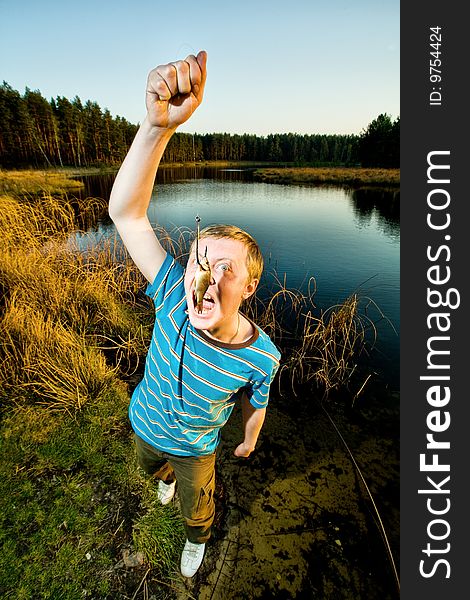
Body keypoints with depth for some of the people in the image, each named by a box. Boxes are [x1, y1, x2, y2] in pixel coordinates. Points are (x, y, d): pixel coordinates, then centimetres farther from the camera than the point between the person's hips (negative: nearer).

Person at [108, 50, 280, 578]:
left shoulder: (261, 356, -36)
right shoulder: (175, 296, -35)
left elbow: (255, 408, -13)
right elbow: (125, 213, -41)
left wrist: (249, 443, 7)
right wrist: (157, 125, -56)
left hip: (196, 445, -2)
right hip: (145, 425, 2)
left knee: (196, 510, 27)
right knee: (153, 467, 37)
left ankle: (196, 541, 65)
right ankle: (167, 475, 76)